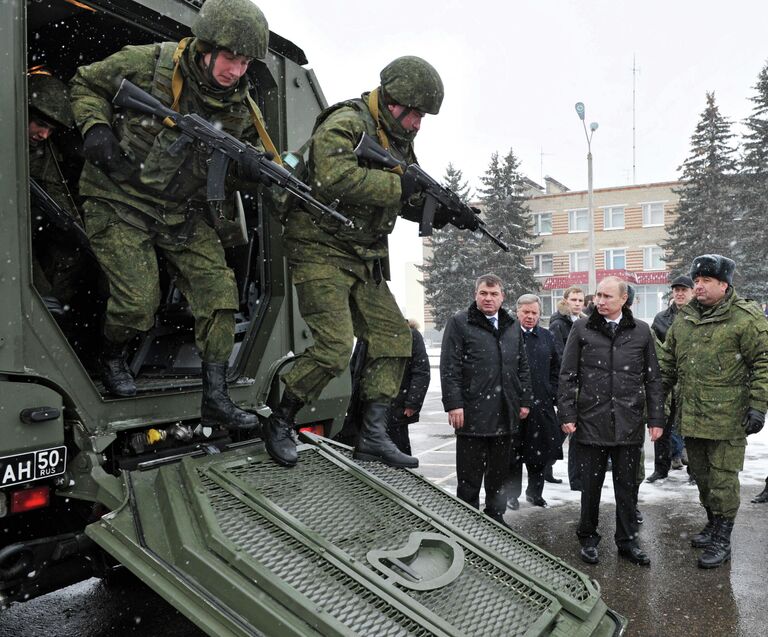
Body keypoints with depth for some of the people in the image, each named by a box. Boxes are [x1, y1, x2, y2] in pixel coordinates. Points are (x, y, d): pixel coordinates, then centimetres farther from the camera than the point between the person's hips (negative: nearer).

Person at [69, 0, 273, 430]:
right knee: (138, 301, -13)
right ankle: (112, 359, 23)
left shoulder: (241, 106, -4)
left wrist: (252, 169, -19)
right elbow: (85, 85, 1)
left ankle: (216, 397, 0)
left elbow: (249, 157, 7)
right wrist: (95, 127, -18)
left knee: (219, 291, -8)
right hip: (120, 202, -4)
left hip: (183, 213, 4)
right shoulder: (148, 64, -14)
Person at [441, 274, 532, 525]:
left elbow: (523, 368, 18)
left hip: (505, 414, 5)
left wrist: (525, 401, 11)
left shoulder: (512, 328, 14)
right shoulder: (459, 323, -3)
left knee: (499, 473, 15)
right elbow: (449, 367, -9)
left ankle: (495, 516, 28)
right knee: (470, 476, 3)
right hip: (472, 412, -5)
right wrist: (454, 404, -16)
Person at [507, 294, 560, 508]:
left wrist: (551, 394, 6)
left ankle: (535, 491, 27)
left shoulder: (547, 337, 11)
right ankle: (512, 493, 18)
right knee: (513, 451, 5)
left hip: (541, 404, 4)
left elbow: (555, 370, 15)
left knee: (540, 451, 11)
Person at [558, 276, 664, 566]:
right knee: (591, 484, 8)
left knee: (627, 485, 10)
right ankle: (588, 539, 25)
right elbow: (567, 375, 2)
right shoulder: (582, 329, 1)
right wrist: (567, 414, -3)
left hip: (629, 424, 1)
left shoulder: (641, 331, 5)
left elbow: (652, 378, 9)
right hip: (591, 421, -1)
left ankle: (627, 540, 25)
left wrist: (656, 418, 5)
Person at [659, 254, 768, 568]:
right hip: (691, 417, 6)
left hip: (727, 418, -6)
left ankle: (722, 540, 15)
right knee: (701, 476, 18)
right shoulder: (684, 320, 10)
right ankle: (713, 525, 37)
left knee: (722, 479, 1)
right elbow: (668, 365, 17)